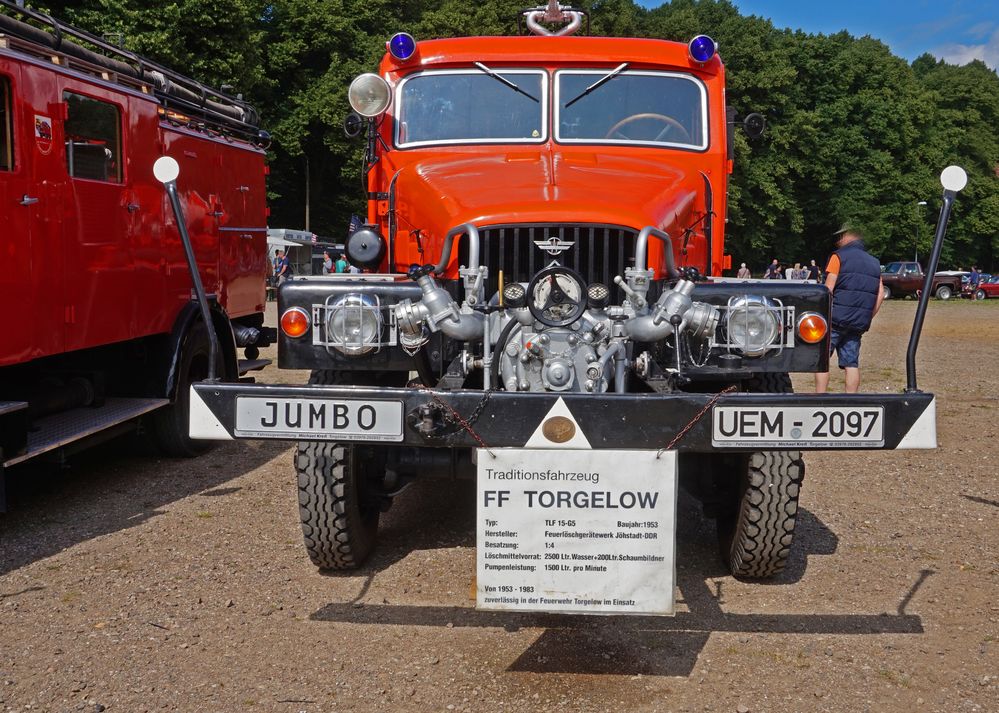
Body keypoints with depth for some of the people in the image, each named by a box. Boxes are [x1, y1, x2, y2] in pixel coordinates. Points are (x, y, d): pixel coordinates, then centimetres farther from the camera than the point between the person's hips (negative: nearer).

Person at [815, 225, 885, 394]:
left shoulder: (839, 256, -3)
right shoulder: (874, 263, 15)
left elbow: (828, 290, -11)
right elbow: (880, 295, 11)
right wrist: (867, 318, 15)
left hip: (836, 318, -6)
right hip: (859, 323, 6)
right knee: (852, 364, 7)